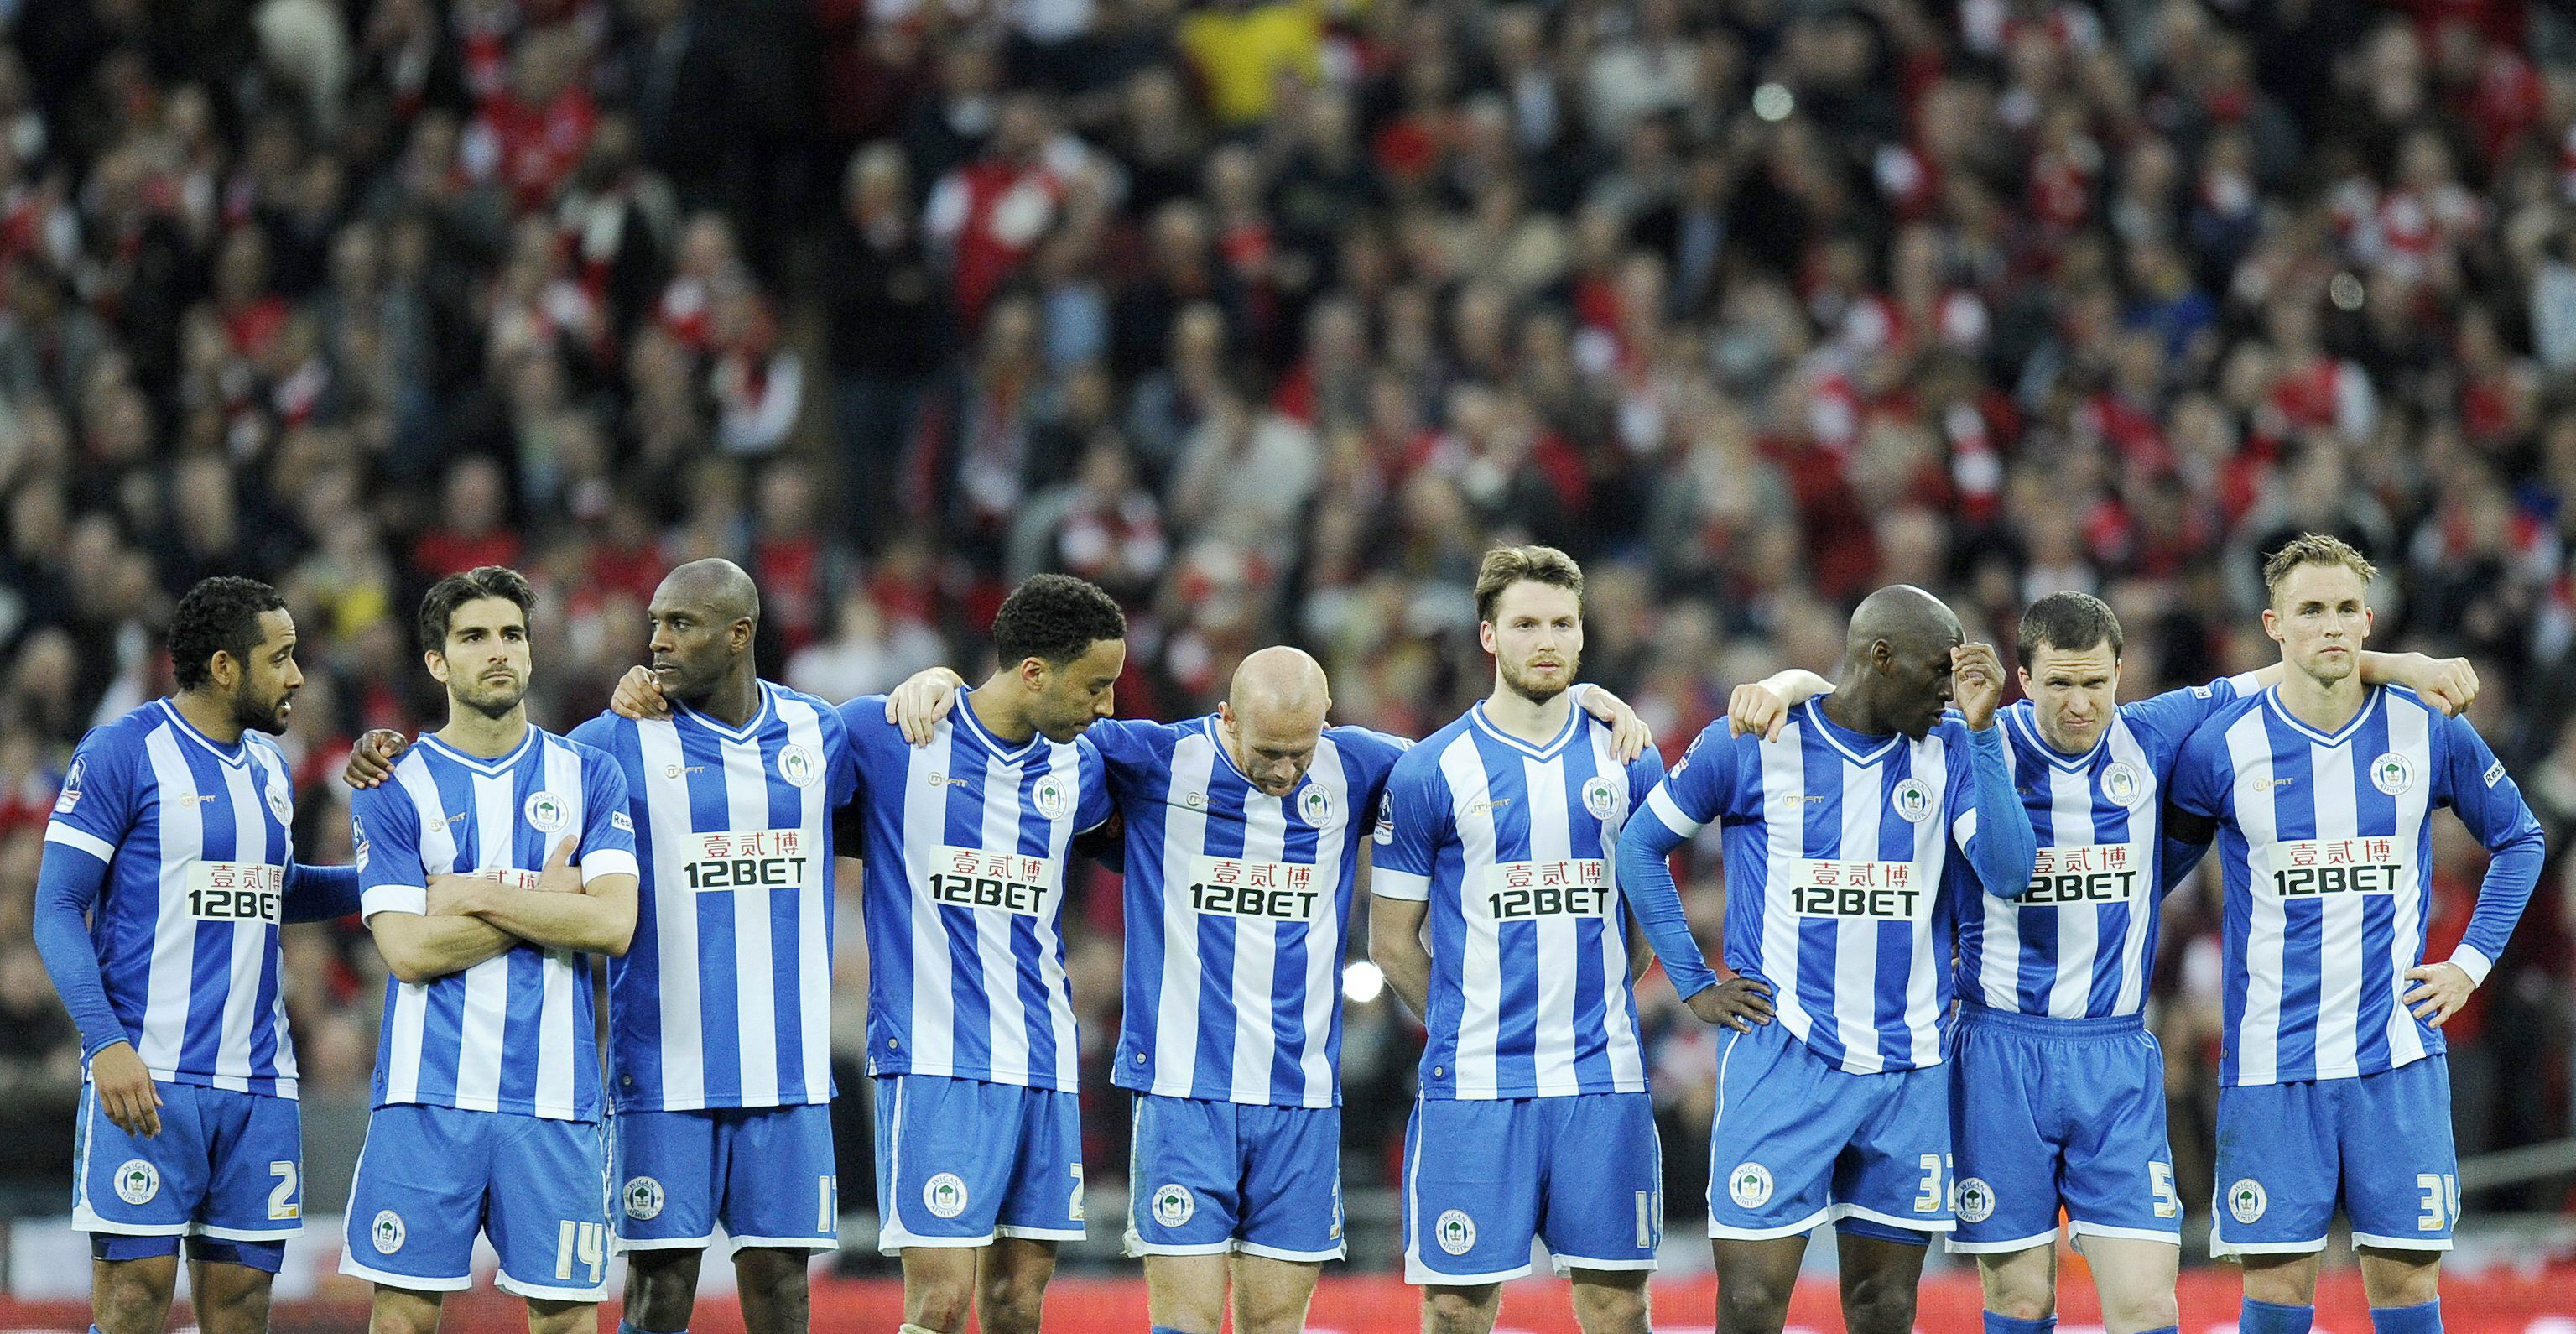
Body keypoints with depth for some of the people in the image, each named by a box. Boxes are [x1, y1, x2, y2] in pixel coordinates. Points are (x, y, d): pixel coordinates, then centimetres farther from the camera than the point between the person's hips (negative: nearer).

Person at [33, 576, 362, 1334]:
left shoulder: (268, 766, 16)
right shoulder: (123, 753, -6)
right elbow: (57, 909, -7)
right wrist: (105, 1043, -19)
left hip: (258, 1085, 7)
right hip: (149, 1077, -7)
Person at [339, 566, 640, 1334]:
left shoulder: (587, 776, 9)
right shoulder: (395, 788, 4)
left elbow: (614, 924, -5)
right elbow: (408, 950, -8)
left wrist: (477, 894, -7)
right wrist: (545, 902, -5)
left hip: (552, 1096, 1)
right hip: (428, 1095, -1)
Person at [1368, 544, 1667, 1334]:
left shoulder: (1627, 763, 8)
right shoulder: (1432, 772, -1)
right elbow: (1392, 942, 4)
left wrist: (1591, 1004, 10)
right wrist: (1467, 1030, 3)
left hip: (1603, 1082, 2)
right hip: (1474, 1089, -2)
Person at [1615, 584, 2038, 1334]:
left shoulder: (1948, 752, 5)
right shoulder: (1751, 746, -2)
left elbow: (2007, 874, -8)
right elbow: (1642, 844, 9)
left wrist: (1981, 730, -11)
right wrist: (1694, 985, 3)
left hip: (1907, 1072, 3)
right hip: (1782, 1065, -3)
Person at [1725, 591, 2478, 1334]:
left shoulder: (2150, 738, 3)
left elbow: (2283, 678, 14)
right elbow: (1833, 695, -1)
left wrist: (2402, 667, 5)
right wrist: (1780, 687, -22)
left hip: (2118, 1058, 2)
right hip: (2000, 1051, -2)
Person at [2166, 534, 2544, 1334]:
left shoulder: (2429, 734, 2)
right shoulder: (2222, 749, -2)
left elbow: (2519, 839, 16)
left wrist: (2472, 961, 8)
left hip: (2397, 1054, 1)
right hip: (2271, 1063, -1)